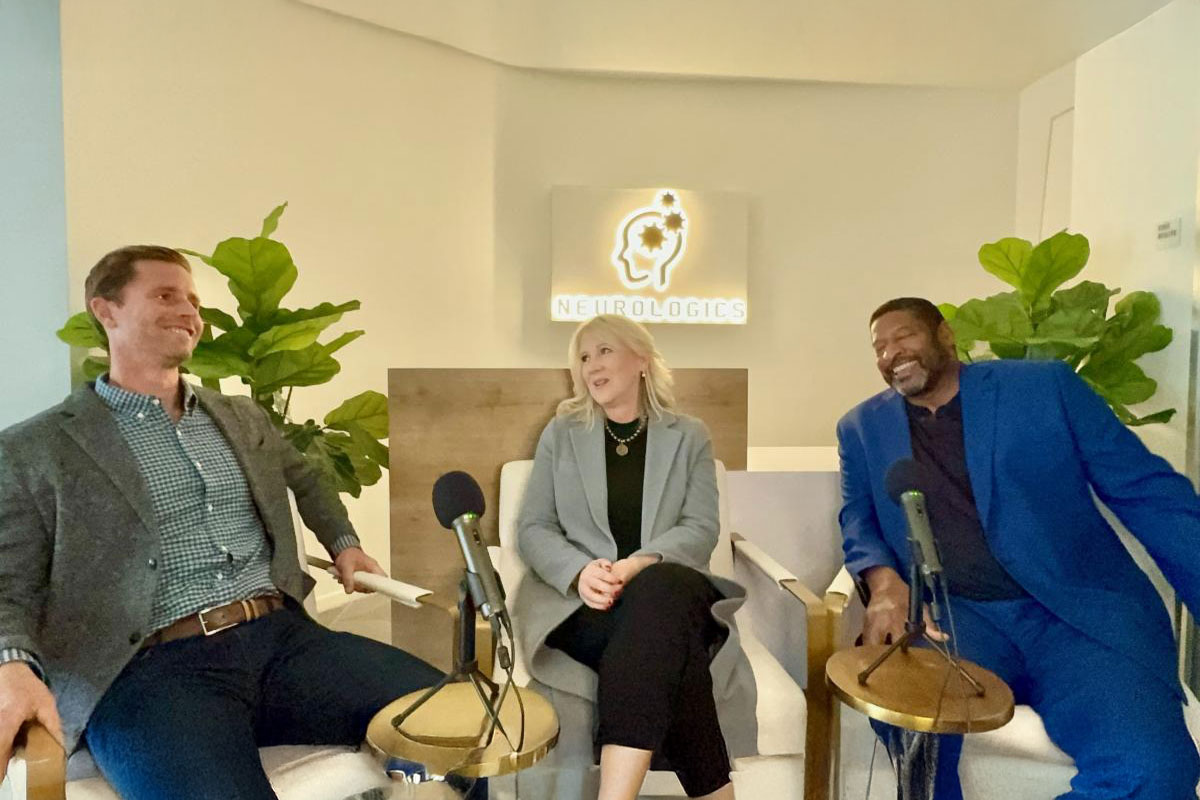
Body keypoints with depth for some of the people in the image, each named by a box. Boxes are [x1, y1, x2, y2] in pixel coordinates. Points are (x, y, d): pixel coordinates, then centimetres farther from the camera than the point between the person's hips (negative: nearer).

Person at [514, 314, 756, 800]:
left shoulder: (689, 436, 12)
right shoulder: (560, 433, 13)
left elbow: (701, 529, 0)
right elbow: (532, 529, 7)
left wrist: (641, 563, -22)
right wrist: (580, 572, -17)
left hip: (668, 589, 0)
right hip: (582, 601, 0)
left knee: (655, 593, -40)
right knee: (664, 642, -36)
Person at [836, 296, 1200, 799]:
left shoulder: (1046, 386, 4)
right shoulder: (863, 427, 10)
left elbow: (1151, 494, 4)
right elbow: (858, 520, 11)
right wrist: (884, 580, -12)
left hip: (1080, 611, 0)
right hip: (951, 614, 1)